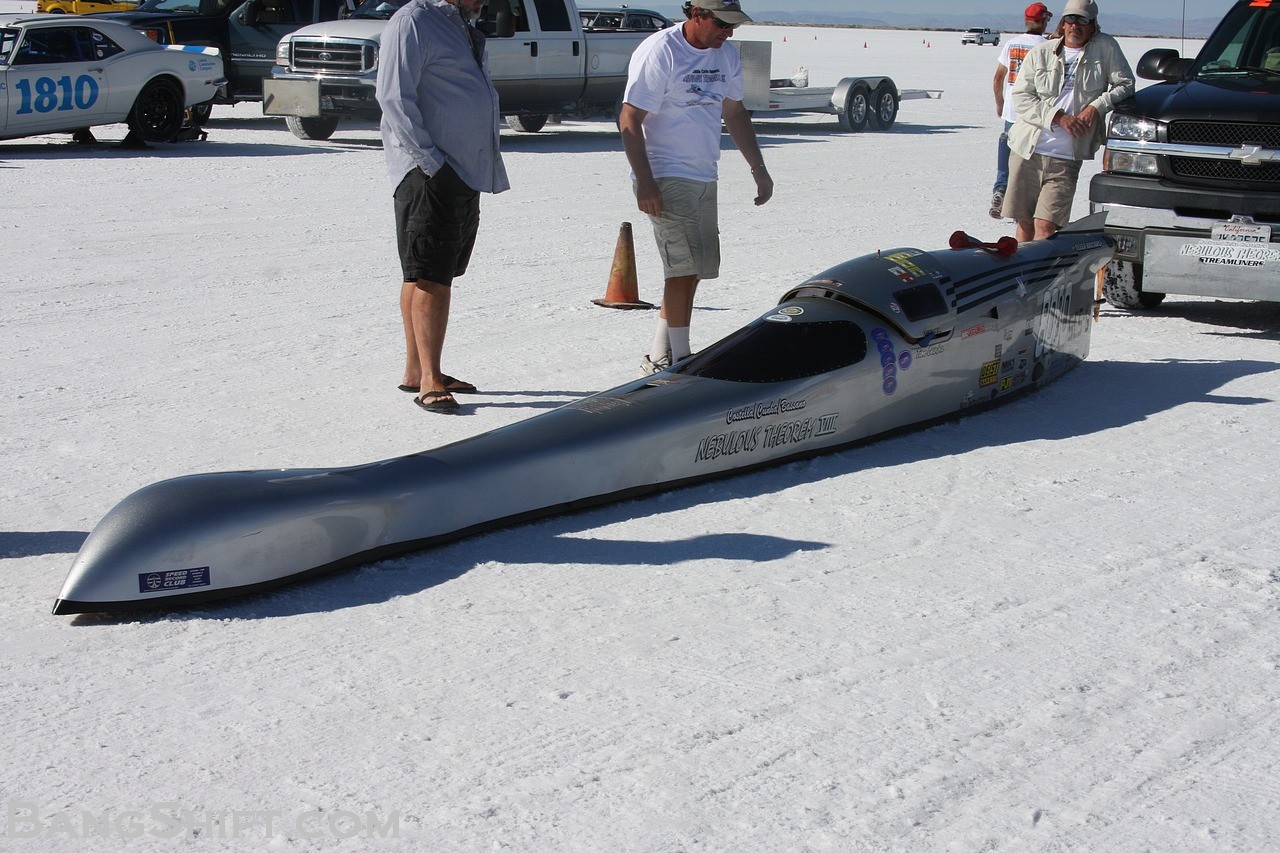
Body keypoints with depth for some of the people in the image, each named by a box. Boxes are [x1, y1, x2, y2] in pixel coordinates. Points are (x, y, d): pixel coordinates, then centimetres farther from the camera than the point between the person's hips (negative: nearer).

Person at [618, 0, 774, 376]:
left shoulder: (726, 53, 10)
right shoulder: (659, 52, -12)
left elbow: (734, 113, 22)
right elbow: (629, 120, -14)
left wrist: (758, 167, 17)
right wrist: (644, 182, -20)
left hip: (704, 177, 8)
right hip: (665, 178, -8)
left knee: (693, 270, 9)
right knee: (684, 266, -13)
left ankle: (659, 358, 17)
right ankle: (679, 359, -7)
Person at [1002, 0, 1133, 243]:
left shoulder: (1106, 48, 4)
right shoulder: (1041, 53, 5)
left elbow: (1125, 85, 5)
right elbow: (1020, 97, -1)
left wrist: (1097, 107, -12)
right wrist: (1058, 117, -14)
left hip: (1065, 159, -2)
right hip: (1026, 150, 2)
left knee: (1045, 226, -13)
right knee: (1024, 222, 6)